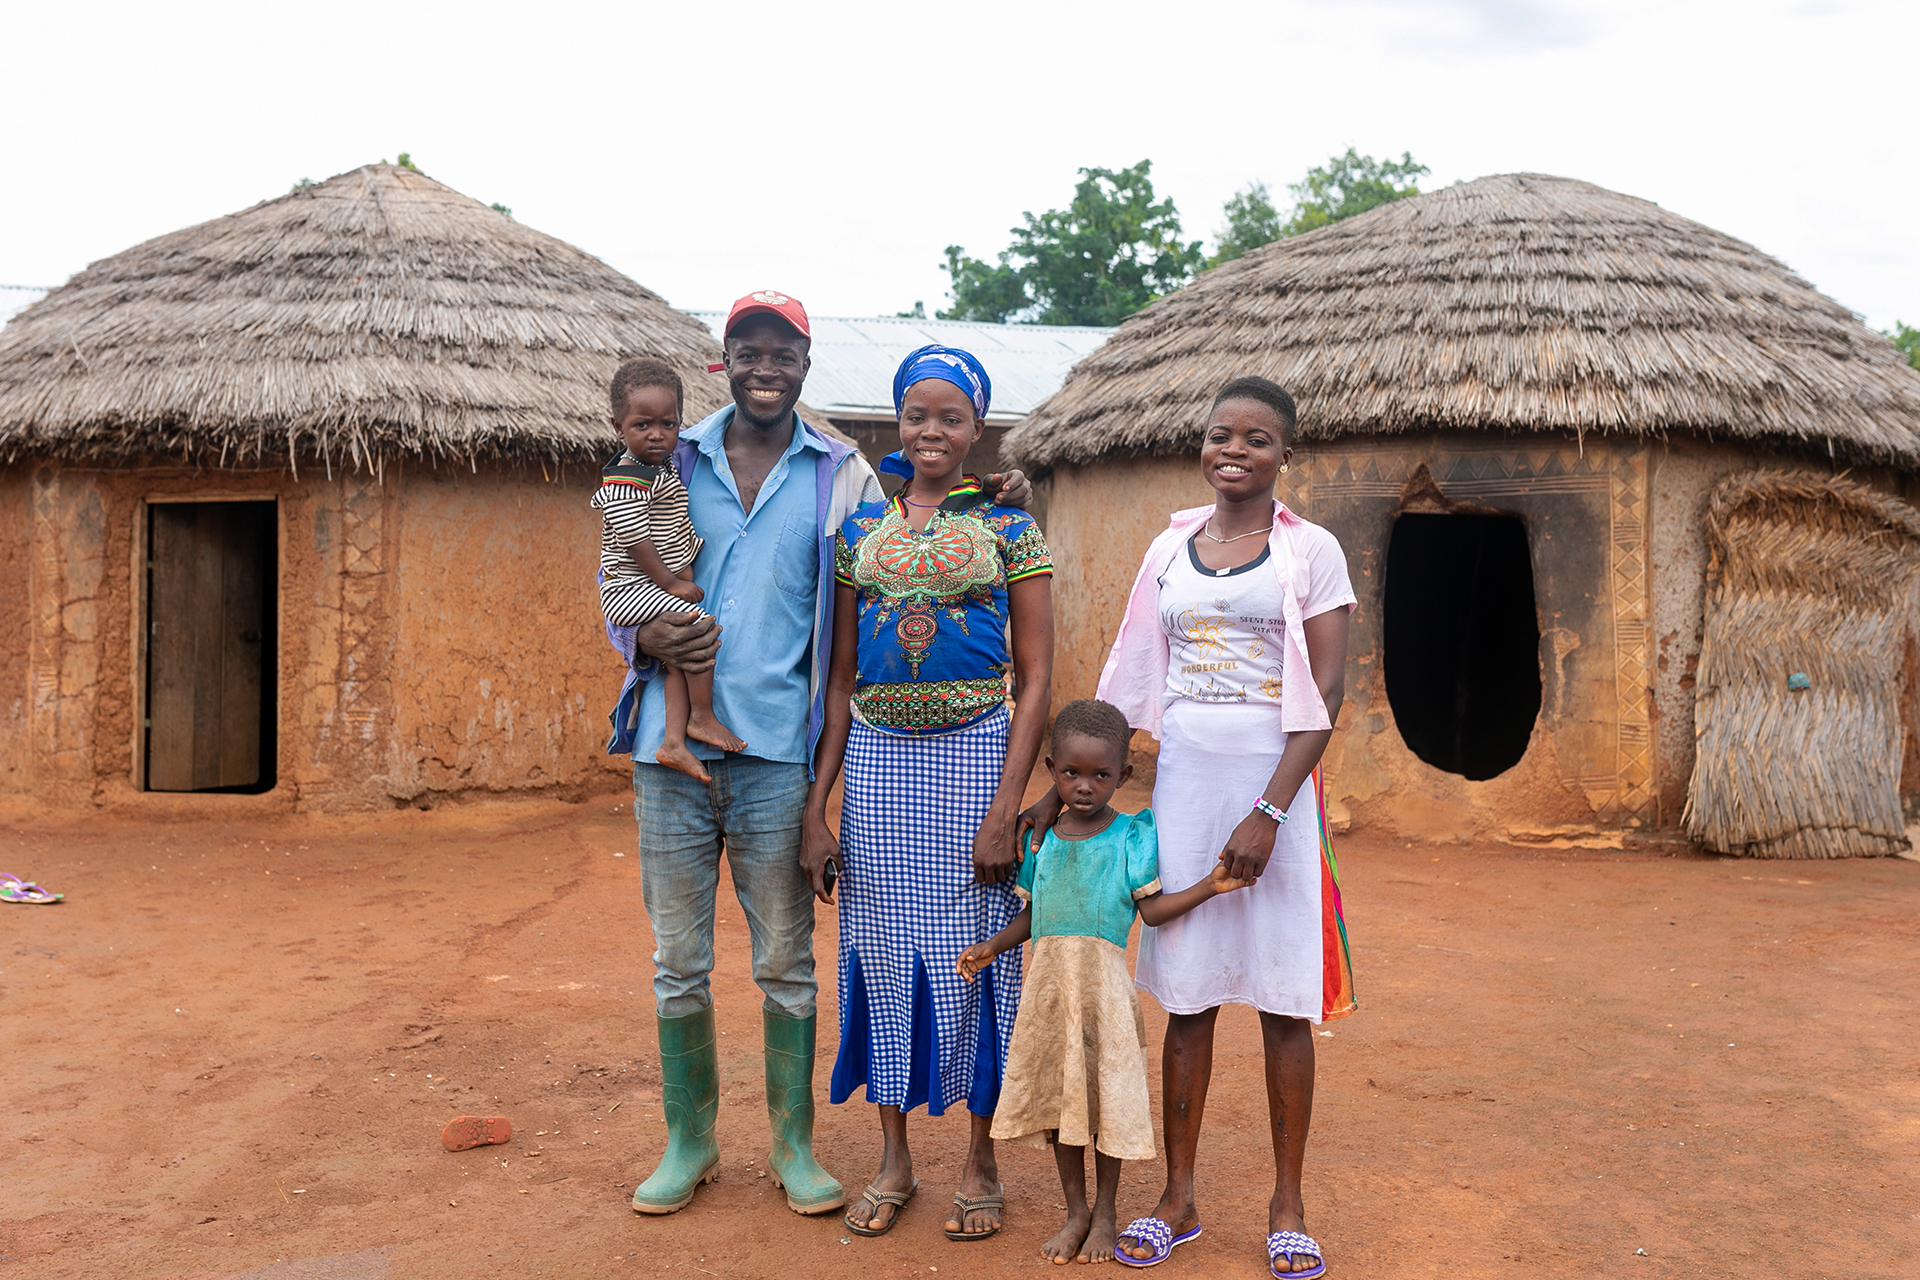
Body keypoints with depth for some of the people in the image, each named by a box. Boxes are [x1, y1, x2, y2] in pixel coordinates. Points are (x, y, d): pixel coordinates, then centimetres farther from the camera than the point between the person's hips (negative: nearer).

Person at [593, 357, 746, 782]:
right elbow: (635, 539, -22)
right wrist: (669, 582, -18)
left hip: (656, 584, 9)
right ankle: (703, 718, -10)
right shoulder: (627, 480, -18)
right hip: (633, 588, -9)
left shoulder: (659, 469, 12)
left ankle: (673, 742, -5)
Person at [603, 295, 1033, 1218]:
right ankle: (689, 1142, 26)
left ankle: (793, 1144, 23)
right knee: (678, 959, 10)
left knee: (787, 960, 8)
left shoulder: (841, 475, 6)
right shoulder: (671, 464, 9)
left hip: (777, 750, -1)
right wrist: (645, 639, -9)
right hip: (672, 743, 1)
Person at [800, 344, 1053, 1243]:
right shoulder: (862, 530, 8)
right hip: (877, 757, 3)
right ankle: (892, 1162, 25)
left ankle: (981, 1163, 22)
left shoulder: (1009, 528, -1)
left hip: (977, 751, -3)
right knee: (881, 948, 9)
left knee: (972, 947, 4)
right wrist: (816, 806, 4)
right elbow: (841, 679, 10)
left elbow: (1036, 679, -3)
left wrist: (1005, 807, -12)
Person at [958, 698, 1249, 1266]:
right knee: (1055, 1093, 11)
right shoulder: (1042, 839, 8)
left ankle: (1105, 1212, 24)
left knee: (1106, 1096, 5)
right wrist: (993, 945, 1)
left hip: (1104, 982, -3)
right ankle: (1076, 1211, 27)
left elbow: (1152, 909, -6)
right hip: (1048, 980, 4)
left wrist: (1210, 885, -16)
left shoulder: (1132, 836, -2)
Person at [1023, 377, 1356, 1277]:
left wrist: (1270, 811, -16)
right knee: (1185, 997, 9)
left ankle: (1287, 1204, 19)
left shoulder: (1311, 551, -1)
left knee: (1282, 1000, 4)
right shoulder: (1171, 548, 10)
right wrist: (1064, 787, 8)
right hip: (1183, 784, 3)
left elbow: (1326, 692, -7)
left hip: (1275, 786, -3)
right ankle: (1178, 1198, 21)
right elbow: (1129, 682, 12)